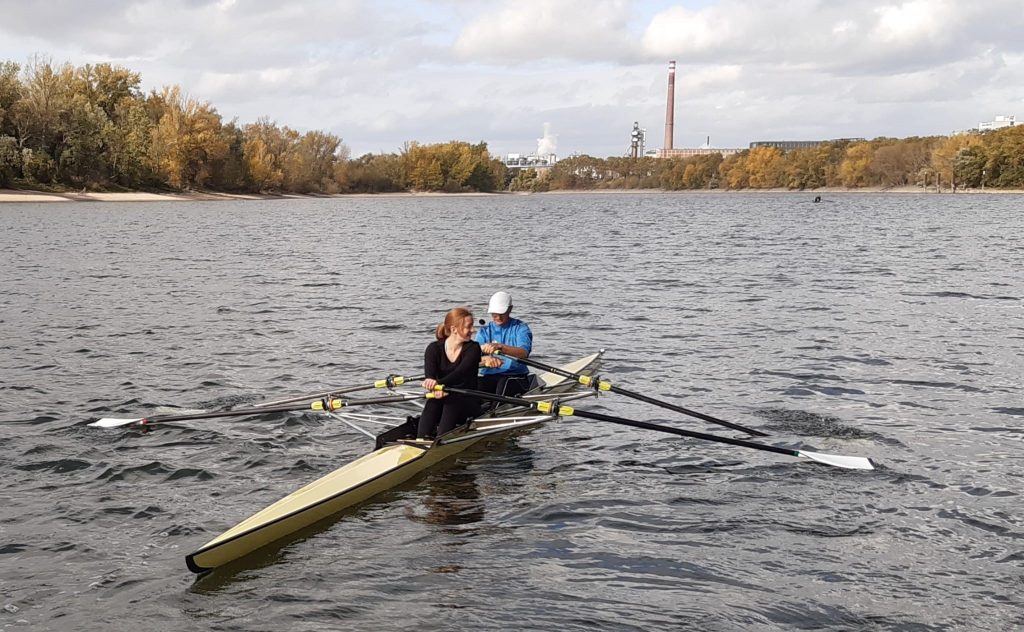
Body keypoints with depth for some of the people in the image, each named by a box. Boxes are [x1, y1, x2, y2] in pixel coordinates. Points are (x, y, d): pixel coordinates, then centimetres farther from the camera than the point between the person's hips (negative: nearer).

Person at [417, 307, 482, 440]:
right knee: (433, 401, -30)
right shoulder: (434, 348, -1)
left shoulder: (473, 348, -6)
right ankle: (422, 439, -44)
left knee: (451, 401, -33)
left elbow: (461, 372, -25)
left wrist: (439, 383, -44)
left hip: (468, 402, -2)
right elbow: (430, 373, -20)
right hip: (444, 403, 2)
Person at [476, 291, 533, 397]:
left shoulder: (520, 328, 3)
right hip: (489, 376, 3)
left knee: (504, 383, -36)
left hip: (516, 376, -3)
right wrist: (486, 359, -30)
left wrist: (500, 347, -35)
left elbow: (524, 353, -18)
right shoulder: (484, 331, 12)